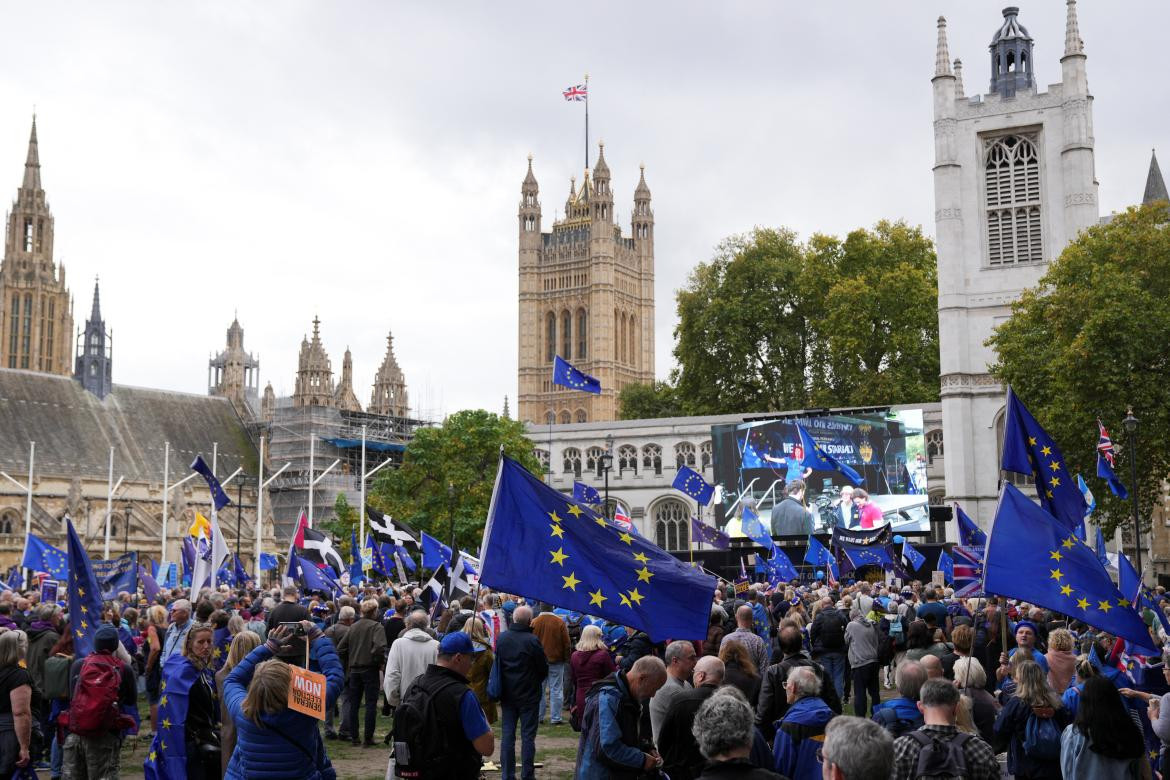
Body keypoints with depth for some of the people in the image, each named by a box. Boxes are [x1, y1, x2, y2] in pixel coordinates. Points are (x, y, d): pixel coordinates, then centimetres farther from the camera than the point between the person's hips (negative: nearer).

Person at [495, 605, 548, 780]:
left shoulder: (501, 638, -3)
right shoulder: (533, 640, -17)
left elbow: (496, 664, 8)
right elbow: (544, 669, -8)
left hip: (507, 693, 4)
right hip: (529, 694, -4)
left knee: (507, 734, 9)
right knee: (528, 736, 4)